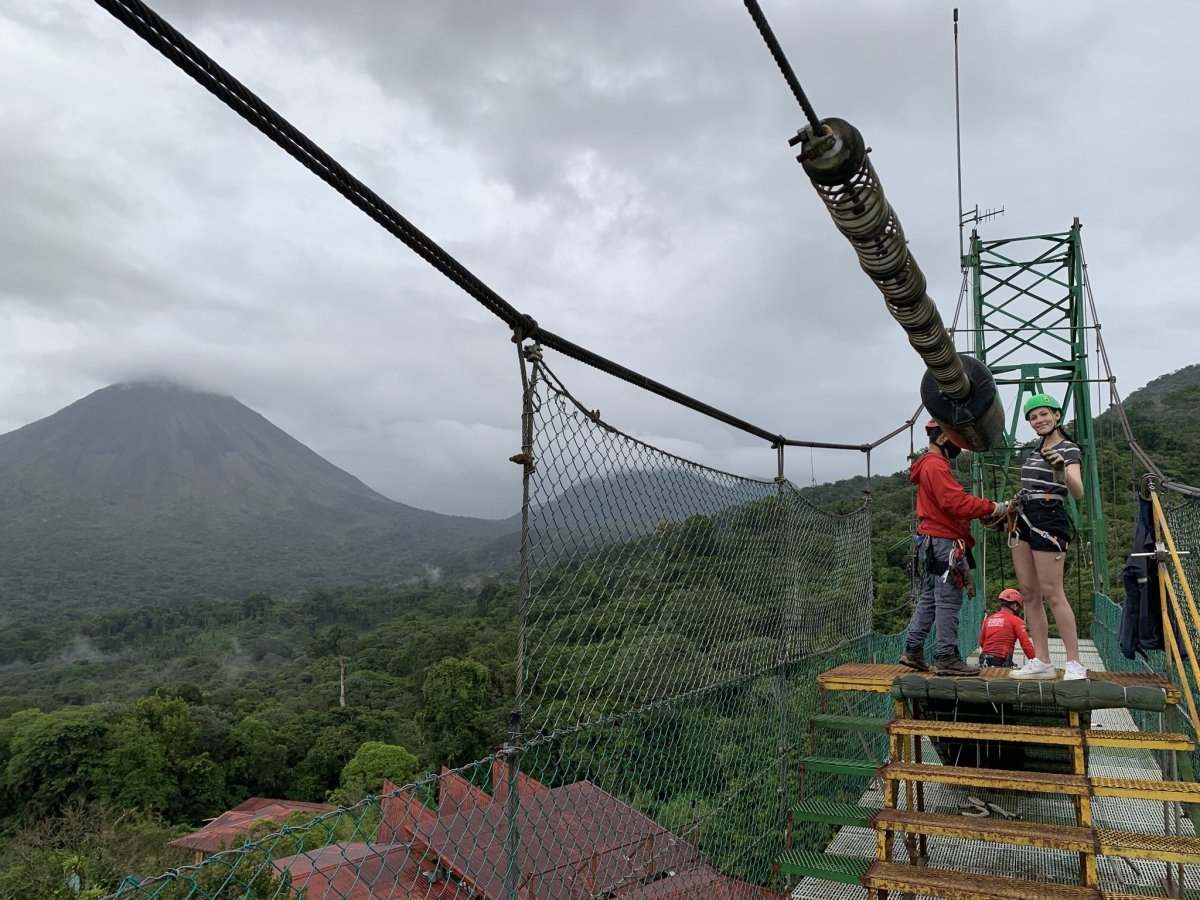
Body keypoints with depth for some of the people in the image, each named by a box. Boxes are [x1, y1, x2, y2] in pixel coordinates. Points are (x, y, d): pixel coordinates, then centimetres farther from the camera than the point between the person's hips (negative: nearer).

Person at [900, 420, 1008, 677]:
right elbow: (955, 502, -23)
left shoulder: (931, 465, 21)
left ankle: (913, 652, 17)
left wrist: (984, 511, 5)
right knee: (948, 601, -7)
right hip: (945, 542, -11)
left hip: (934, 541, 11)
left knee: (929, 598, 13)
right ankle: (946, 658, -3)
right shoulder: (936, 466, -13)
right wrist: (992, 508, -16)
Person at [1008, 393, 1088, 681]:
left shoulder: (1068, 449, -7)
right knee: (1029, 592, 5)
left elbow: (1078, 492, -23)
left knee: (1052, 593, -10)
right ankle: (1041, 662, 9)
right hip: (1024, 520, 8)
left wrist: (1063, 473, -41)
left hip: (1049, 520, -8)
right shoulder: (1036, 449, 17)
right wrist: (1015, 505, 18)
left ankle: (1074, 664, -3)